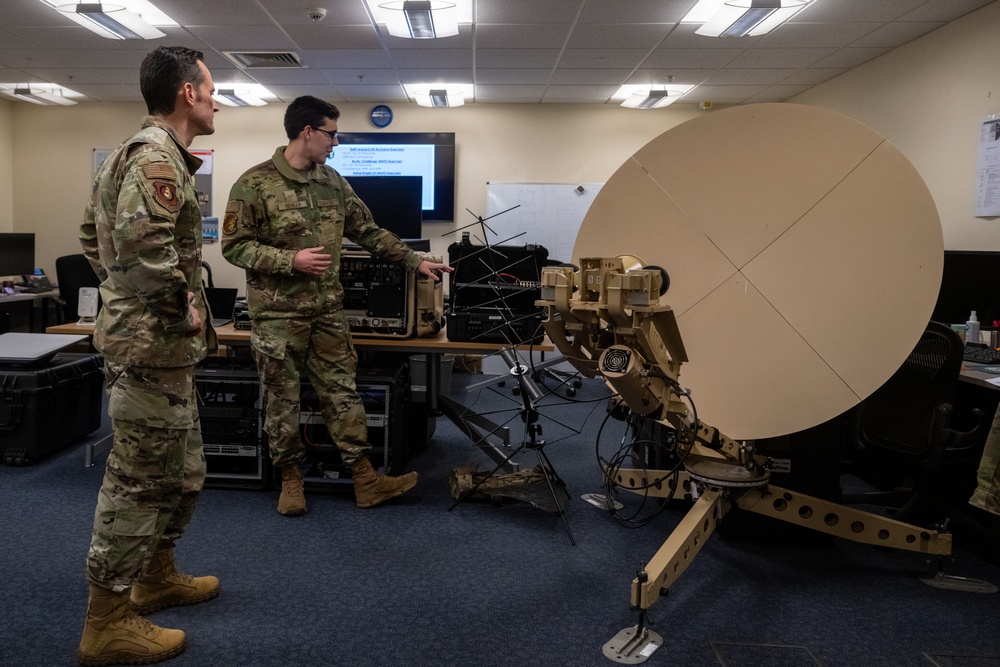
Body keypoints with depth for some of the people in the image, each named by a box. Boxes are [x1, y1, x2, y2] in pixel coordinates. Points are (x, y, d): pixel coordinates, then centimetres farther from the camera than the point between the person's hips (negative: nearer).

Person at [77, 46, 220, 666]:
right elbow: (143, 241, -33)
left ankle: (157, 578, 36)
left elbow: (94, 234, 24)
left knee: (183, 472, 21)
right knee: (140, 480, -1)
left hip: (149, 338, 11)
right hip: (153, 344, -11)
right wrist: (179, 308, -21)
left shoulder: (135, 151, 17)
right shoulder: (157, 157, -17)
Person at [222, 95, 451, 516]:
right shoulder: (255, 184, -10)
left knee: (342, 392, 7)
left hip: (328, 310, 5)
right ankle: (290, 479, 23)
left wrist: (416, 262, 8)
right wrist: (290, 260, -20)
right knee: (282, 399, 7)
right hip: (278, 313, -5)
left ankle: (366, 481, 13)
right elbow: (234, 246, -9)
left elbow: (368, 232, 12)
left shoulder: (333, 182, 8)